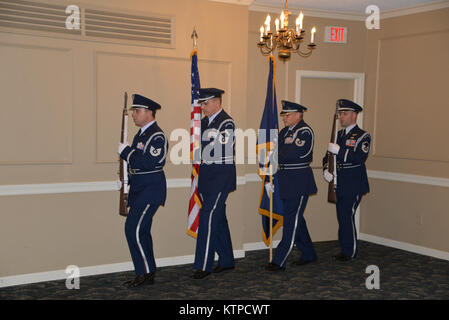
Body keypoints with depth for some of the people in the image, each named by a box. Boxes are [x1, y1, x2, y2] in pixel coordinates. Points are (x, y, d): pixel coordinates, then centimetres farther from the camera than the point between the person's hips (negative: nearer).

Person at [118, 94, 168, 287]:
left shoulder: (157, 136, -14)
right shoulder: (141, 134, 16)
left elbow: (149, 163, -26)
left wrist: (126, 151, -17)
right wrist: (125, 179, 12)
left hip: (150, 190, -10)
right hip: (138, 190, 10)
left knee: (133, 229, -13)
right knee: (141, 231, 11)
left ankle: (145, 272, -2)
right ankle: (148, 274, 20)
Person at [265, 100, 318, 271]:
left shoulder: (305, 131, -10)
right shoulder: (284, 132, 14)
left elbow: (295, 153, -24)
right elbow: (274, 156, 14)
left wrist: (276, 153, -9)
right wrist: (268, 180, 6)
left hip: (299, 182, -9)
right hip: (284, 181, 9)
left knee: (291, 221, -5)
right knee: (296, 219, 15)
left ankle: (279, 261, -3)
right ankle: (309, 254, 29)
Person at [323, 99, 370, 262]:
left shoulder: (363, 136, -5)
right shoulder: (339, 135, 15)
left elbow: (360, 158, -19)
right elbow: (328, 155, 16)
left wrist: (340, 150, -25)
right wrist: (326, 170, -3)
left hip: (354, 185, -7)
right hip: (340, 184, 7)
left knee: (347, 216, -8)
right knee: (342, 216, 10)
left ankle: (350, 252, 4)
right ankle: (345, 249, 20)